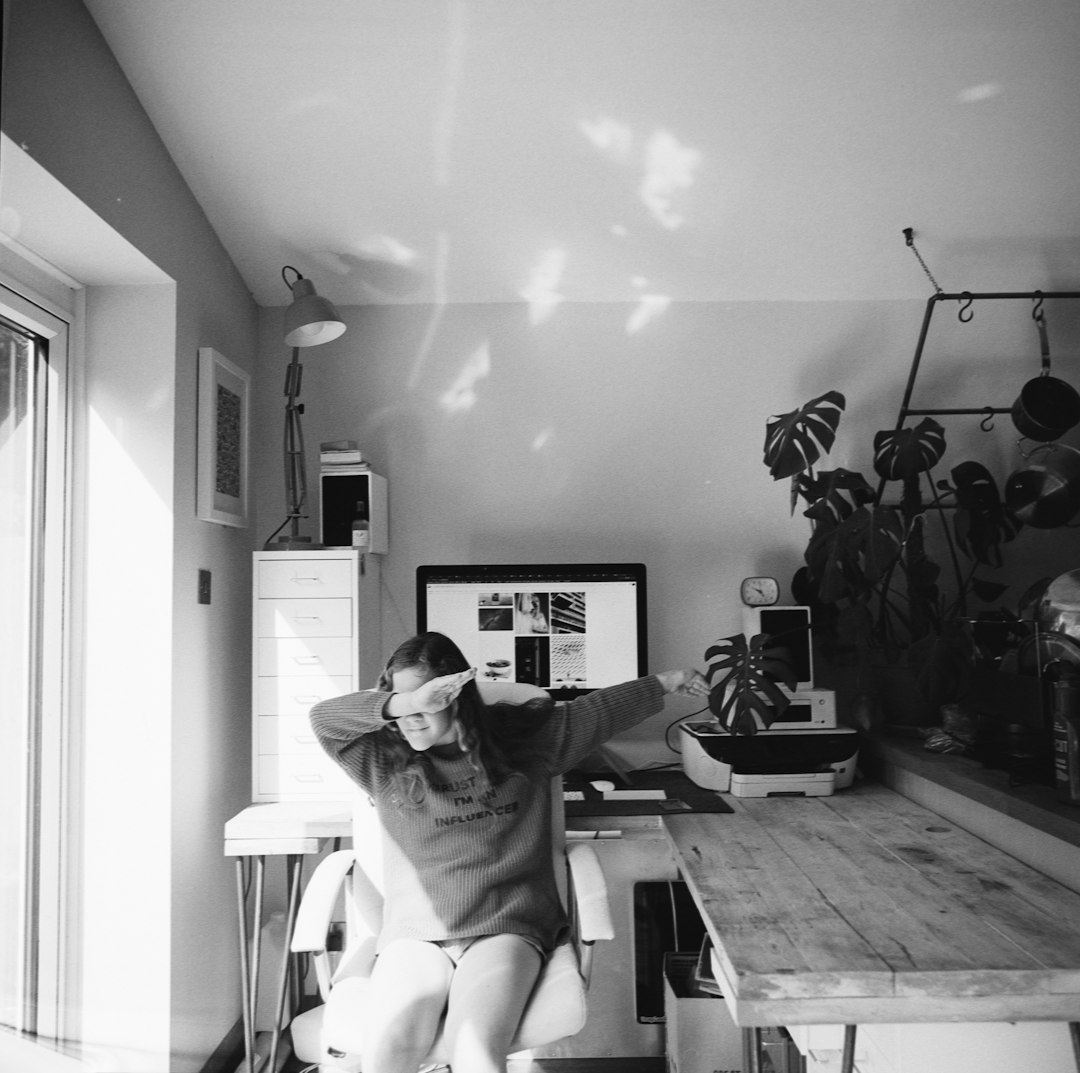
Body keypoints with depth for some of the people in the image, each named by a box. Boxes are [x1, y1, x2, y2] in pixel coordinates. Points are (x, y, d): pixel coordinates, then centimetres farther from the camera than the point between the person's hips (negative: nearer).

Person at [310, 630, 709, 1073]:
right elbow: (322, 717, -12)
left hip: (505, 927, -1)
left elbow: (603, 708, 15)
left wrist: (665, 682, 22)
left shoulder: (521, 736, 6)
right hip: (415, 935, 1)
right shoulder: (385, 760, 3)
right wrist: (401, 702, -24)